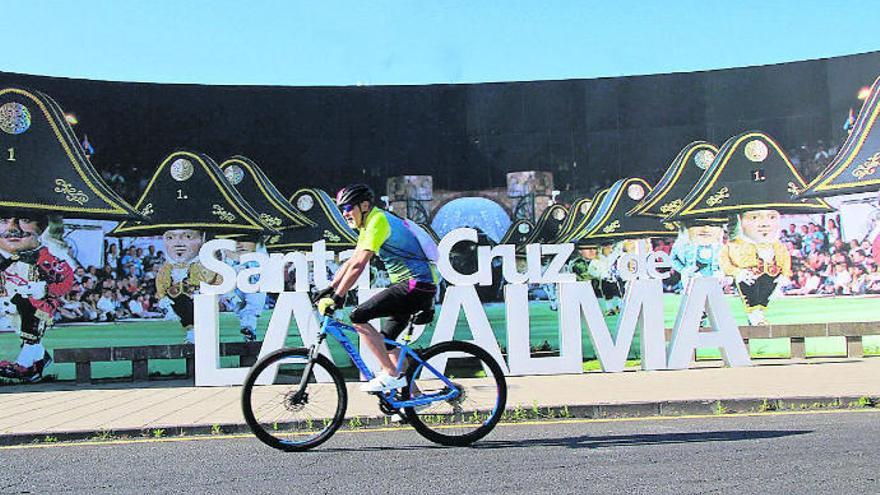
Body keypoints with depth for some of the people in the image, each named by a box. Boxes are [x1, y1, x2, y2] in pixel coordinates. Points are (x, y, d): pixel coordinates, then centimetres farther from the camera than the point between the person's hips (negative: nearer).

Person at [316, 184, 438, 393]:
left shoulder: (378, 221, -14)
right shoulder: (369, 224, 18)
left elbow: (358, 266, -21)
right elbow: (350, 262, 21)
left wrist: (337, 298, -20)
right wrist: (329, 289, 15)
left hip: (416, 284, -10)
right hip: (414, 287, 10)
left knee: (358, 317, -14)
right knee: (386, 341, 16)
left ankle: (390, 375, -11)